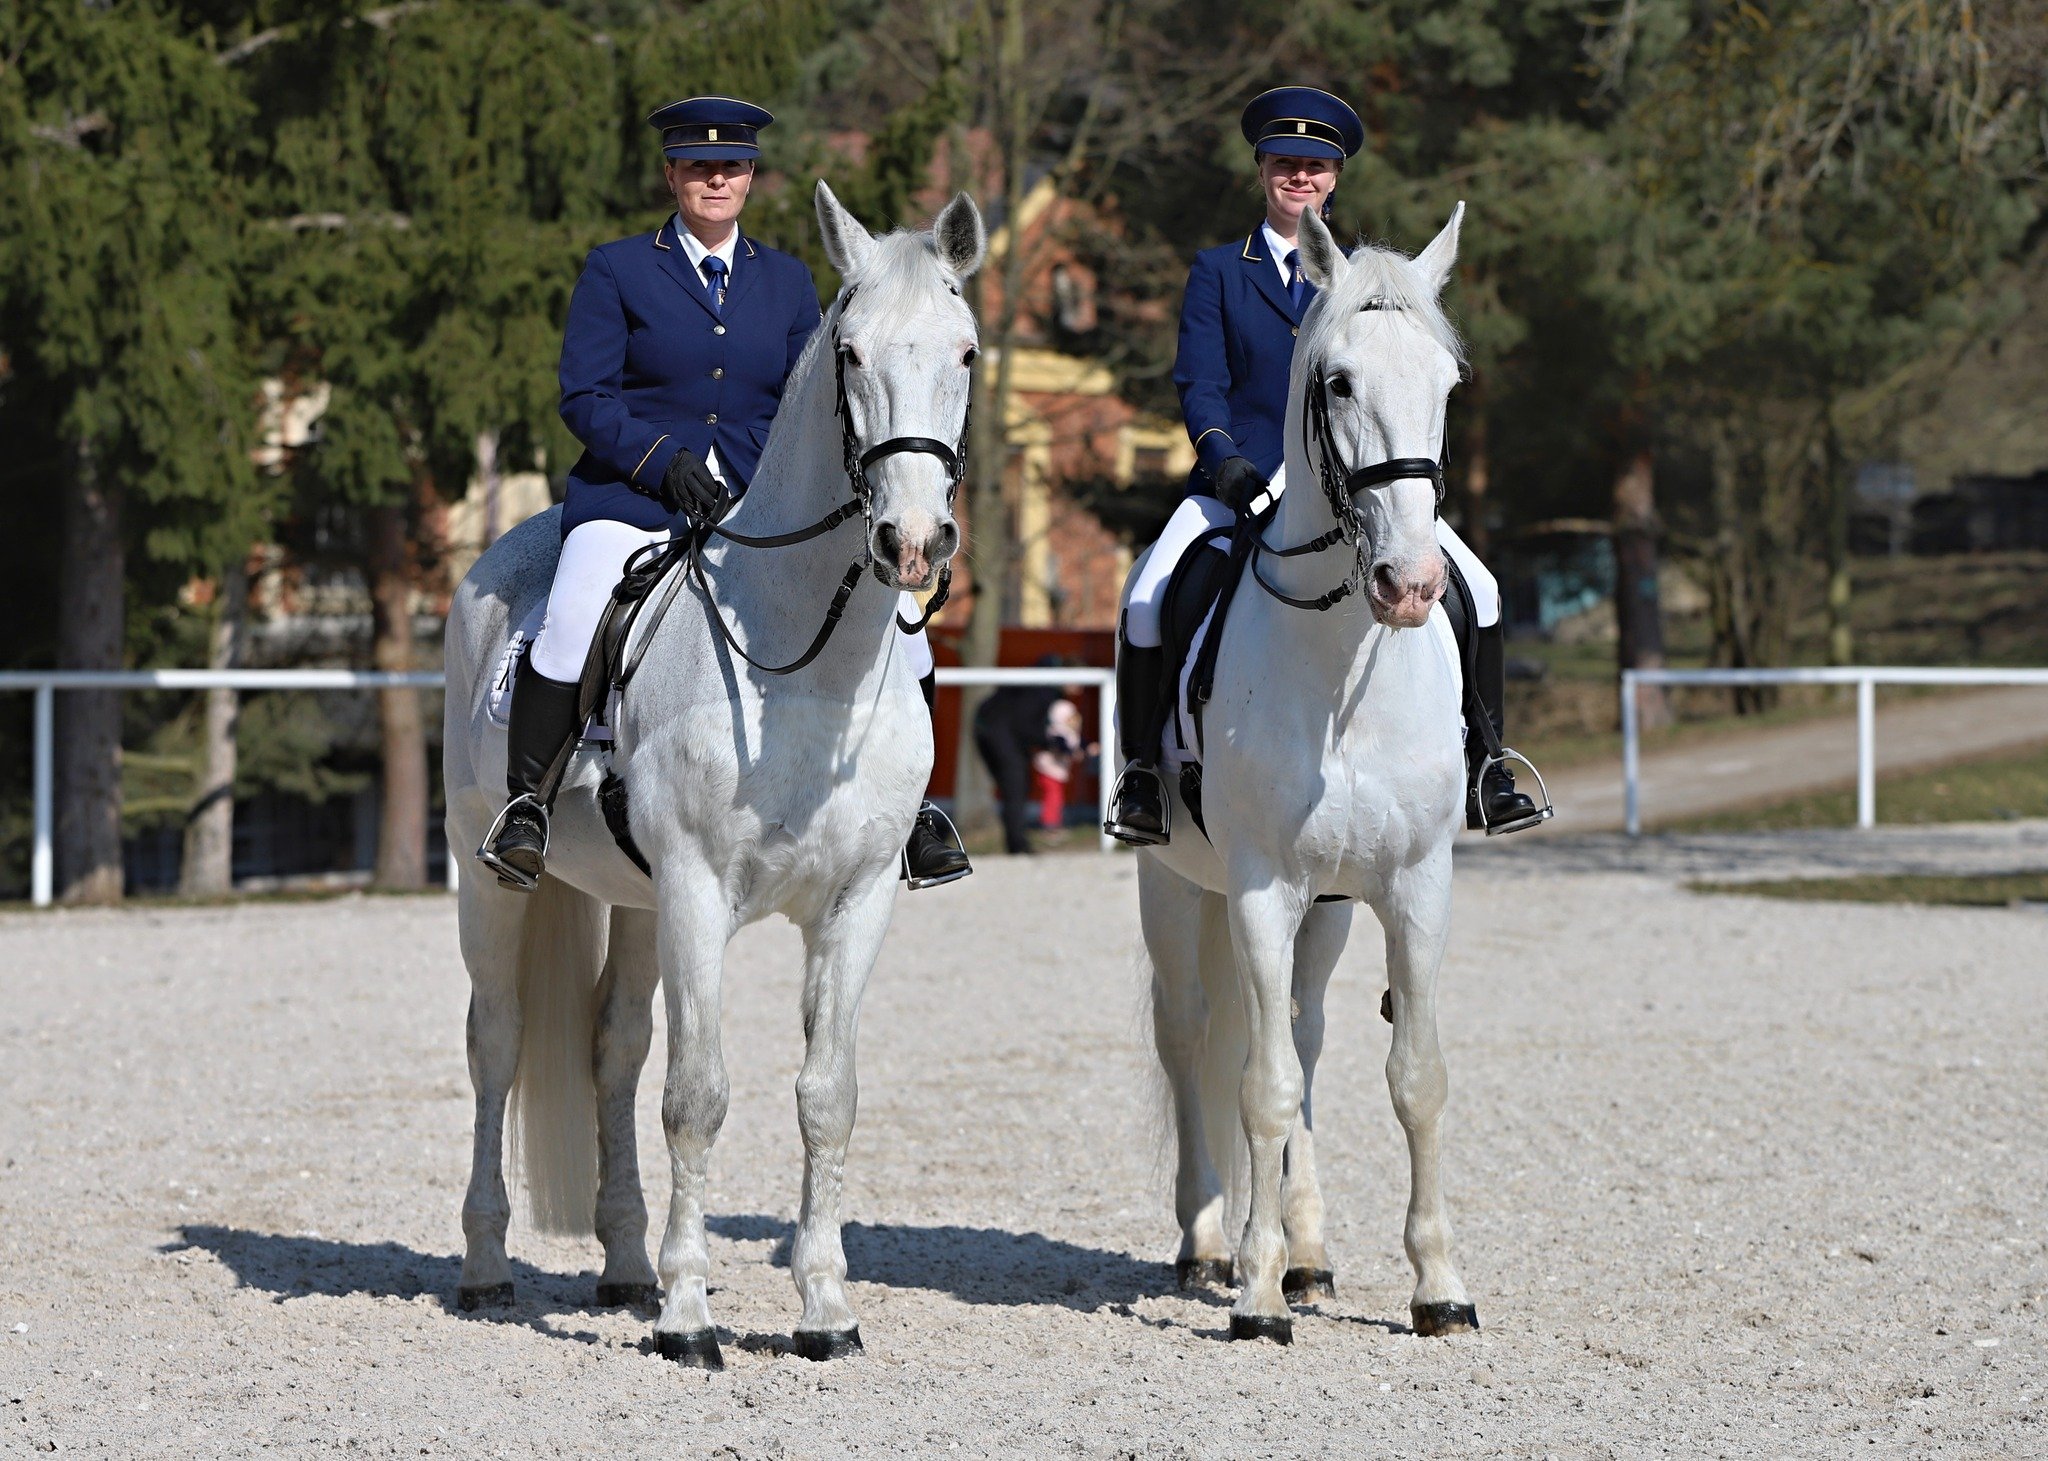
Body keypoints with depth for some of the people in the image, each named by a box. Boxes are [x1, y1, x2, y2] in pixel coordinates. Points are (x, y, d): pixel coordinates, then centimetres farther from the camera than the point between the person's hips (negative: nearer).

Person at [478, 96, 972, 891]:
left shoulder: (788, 280, 16)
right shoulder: (616, 271, 5)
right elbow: (584, 396, -1)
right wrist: (664, 462, -16)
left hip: (763, 499, 3)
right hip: (635, 496, -3)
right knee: (571, 626, -31)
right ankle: (525, 805, -15)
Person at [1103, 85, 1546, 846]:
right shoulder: (1217, 270, 10)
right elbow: (1199, 382, 1)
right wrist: (1224, 459, -16)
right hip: (1240, 480, -1)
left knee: (1477, 595, -13)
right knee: (1147, 605, -24)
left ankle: (1482, 769, -1)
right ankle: (1142, 771, -5)